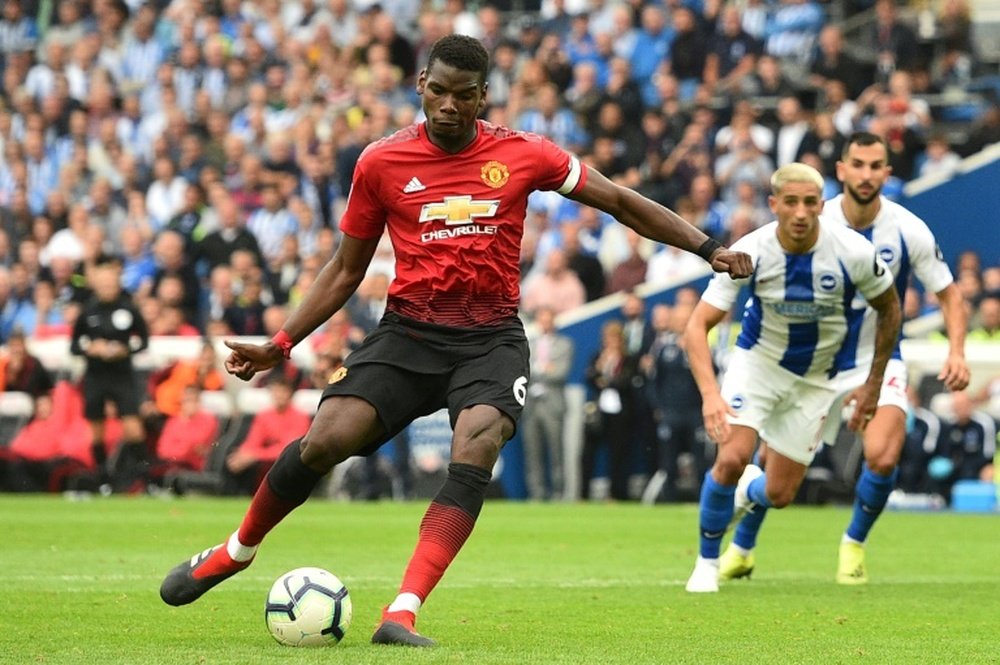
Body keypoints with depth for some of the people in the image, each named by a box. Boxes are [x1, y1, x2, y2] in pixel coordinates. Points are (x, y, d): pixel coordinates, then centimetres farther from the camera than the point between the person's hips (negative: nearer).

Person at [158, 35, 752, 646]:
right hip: (409, 330, 0)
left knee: (477, 446, -29)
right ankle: (236, 552, 9)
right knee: (326, 440, -19)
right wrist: (279, 346, 8)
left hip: (493, 337, 0)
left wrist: (708, 247, 6)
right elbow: (347, 269, 13)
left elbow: (620, 202, 11)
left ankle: (404, 612, -32)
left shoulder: (523, 154, 2)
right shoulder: (382, 163, 3)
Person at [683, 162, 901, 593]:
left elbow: (889, 309, -3)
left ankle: (747, 491, 42)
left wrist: (873, 385, 1)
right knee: (732, 458, -24)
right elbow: (697, 326, -25)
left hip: (814, 379, 2)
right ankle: (707, 562, -1)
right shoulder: (750, 252, -24)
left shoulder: (854, 253, -22)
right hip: (757, 361, -1)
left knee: (779, 495, 2)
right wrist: (710, 394, -39)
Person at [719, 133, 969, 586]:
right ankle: (741, 549, 29)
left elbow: (948, 294, -1)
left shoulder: (909, 231, -13)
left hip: (879, 360, -1)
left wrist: (956, 352, -16)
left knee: (882, 456, -23)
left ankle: (854, 544, 6)